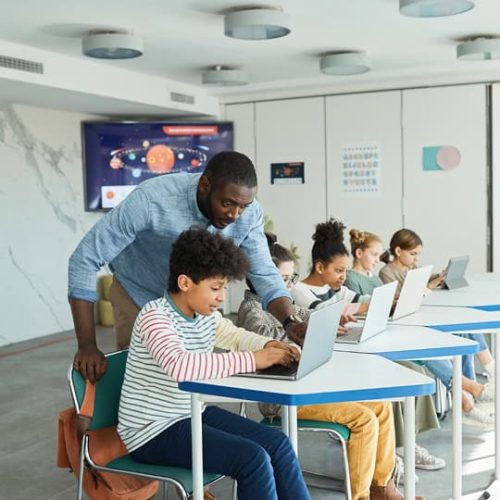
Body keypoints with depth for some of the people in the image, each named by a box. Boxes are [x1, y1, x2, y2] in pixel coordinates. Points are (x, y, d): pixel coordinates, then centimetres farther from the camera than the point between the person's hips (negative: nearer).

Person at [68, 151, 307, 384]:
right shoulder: (151, 199, -36)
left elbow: (264, 273, -16)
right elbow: (85, 259, -32)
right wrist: (87, 345, -34)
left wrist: (289, 322, -36)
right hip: (139, 297, -3)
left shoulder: (249, 213, -24)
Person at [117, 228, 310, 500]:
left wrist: (268, 345, -2)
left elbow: (235, 336, 21)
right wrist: (252, 360, -37)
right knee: (252, 458, -21)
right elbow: (180, 365, -41)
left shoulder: (206, 315, 2)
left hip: (193, 413, 8)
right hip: (153, 430, -8)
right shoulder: (154, 316, -23)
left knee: (278, 443, -2)